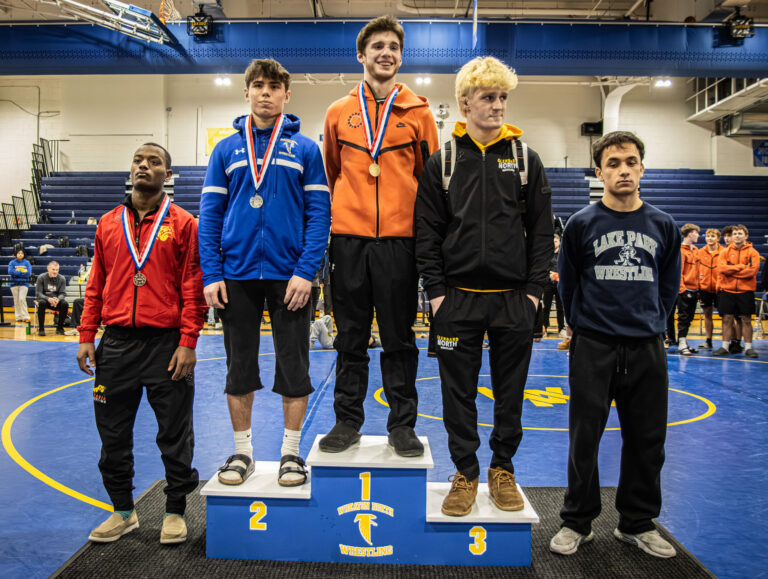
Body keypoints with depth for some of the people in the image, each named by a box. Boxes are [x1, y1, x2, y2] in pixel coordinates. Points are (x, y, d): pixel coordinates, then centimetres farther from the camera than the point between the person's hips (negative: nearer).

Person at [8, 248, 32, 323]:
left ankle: (25, 316, -9)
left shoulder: (27, 263, 3)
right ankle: (18, 317, 10)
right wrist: (22, 272, -13)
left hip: (24, 283, -2)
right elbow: (10, 272, -10)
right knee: (16, 301, 4)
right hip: (14, 284, 2)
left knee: (22, 299, -14)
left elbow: (28, 273, -9)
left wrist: (16, 273, -9)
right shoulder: (12, 262, 5)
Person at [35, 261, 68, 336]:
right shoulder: (41, 277, -5)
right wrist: (48, 299, -30)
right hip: (43, 298, -1)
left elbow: (63, 293, -4)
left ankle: (59, 328, -13)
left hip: (57, 299, 2)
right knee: (42, 303, -36)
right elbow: (38, 293, -10)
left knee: (65, 304, -30)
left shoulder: (62, 279, 0)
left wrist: (57, 299, -28)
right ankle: (41, 329, -26)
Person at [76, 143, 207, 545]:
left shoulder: (182, 224, 1)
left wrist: (188, 343, -10)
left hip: (167, 344, -4)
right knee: (113, 434, 12)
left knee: (174, 435, 5)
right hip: (116, 345, 4)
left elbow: (193, 287, -4)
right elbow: (96, 285, 13)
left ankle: (174, 512, 23)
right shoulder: (108, 224, 12)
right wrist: (86, 337, 6)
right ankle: (122, 511, 30)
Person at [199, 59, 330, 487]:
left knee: (294, 366, 5)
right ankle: (242, 452, 26)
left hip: (289, 275, -2)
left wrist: (306, 271, -13)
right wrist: (211, 273, -4)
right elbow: (210, 215, 6)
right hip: (237, 275, 2)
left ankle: (292, 452, 21)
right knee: (239, 366, 10)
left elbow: (319, 214, -2)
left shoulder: (305, 148, 4)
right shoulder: (227, 150, 10)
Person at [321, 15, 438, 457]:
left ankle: (402, 425, 17)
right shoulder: (339, 113, 12)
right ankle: (348, 421, 21)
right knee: (351, 338, 8)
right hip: (349, 239, 1)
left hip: (399, 240, -1)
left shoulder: (418, 112, 8)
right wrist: (330, 222, 13)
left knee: (399, 339, 5)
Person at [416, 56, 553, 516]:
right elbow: (428, 233, 1)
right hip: (458, 299, 0)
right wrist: (436, 291, -5)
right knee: (459, 393, 7)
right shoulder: (443, 162, 3)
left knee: (511, 393, 11)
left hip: (514, 298, 1)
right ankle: (466, 473, 24)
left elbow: (542, 232, 5)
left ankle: (503, 469, 29)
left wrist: (535, 289, -2)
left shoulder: (525, 159, 5)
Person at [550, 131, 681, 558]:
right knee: (584, 438, 5)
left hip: (648, 348, 3)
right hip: (594, 347, -2)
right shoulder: (582, 224, -2)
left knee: (647, 441, 10)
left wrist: (653, 323, 13)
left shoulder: (664, 226, 5)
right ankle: (578, 523, 21)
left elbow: (669, 285, 14)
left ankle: (638, 523, 29)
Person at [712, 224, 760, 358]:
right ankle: (725, 347, 9)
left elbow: (752, 270, -11)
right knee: (727, 319, 3)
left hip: (745, 291, -1)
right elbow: (721, 268, -8)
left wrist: (731, 271, -10)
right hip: (727, 290, 1)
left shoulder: (752, 252, 3)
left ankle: (748, 347, 10)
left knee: (746, 320, 2)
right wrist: (741, 267, -11)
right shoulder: (725, 251, 7)